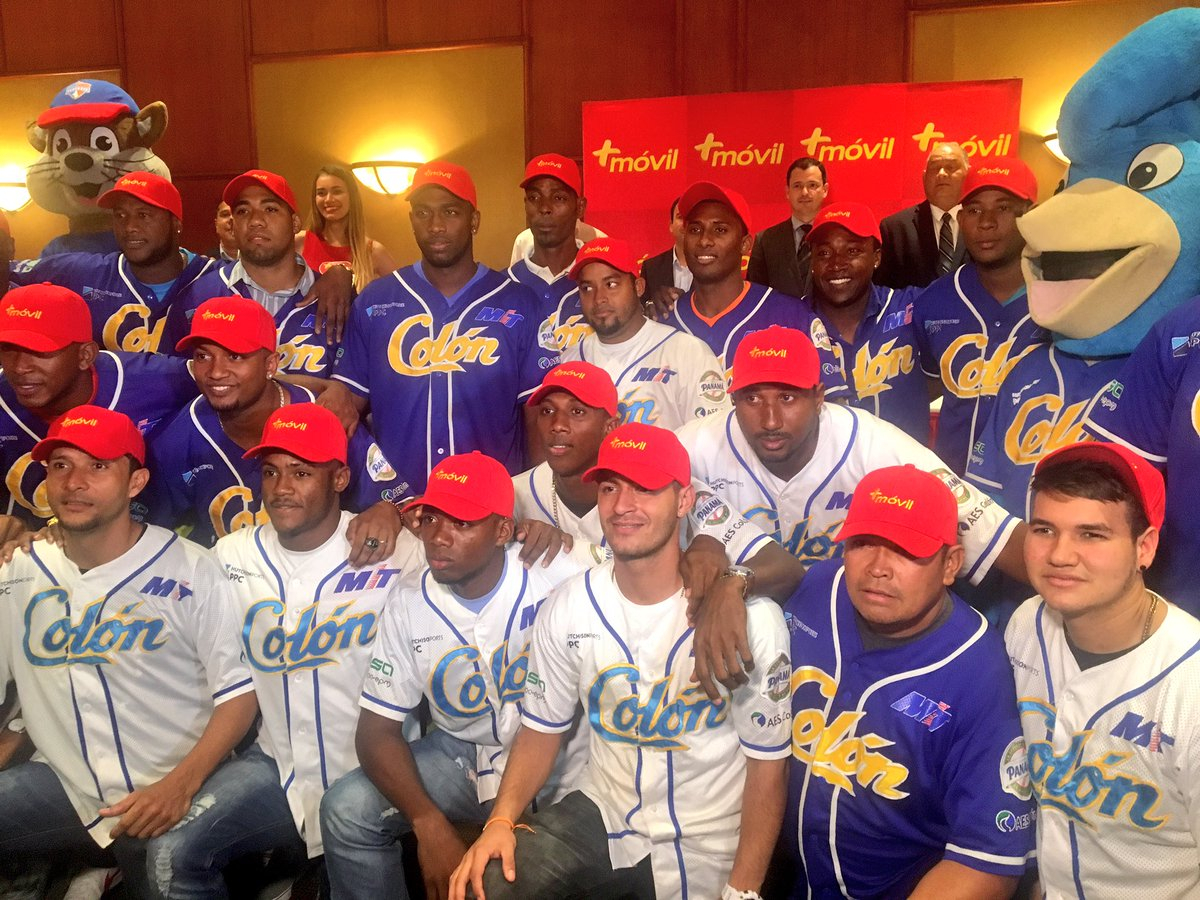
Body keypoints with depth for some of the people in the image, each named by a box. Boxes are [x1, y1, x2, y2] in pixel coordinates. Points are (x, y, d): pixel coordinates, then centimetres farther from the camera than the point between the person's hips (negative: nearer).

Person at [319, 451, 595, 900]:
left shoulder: (560, 577, -21)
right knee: (345, 810, -12)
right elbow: (378, 730, -6)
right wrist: (427, 822, -20)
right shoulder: (407, 610, -8)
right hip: (463, 756, 4)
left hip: (560, 760, -3)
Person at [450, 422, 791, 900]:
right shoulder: (567, 608, -7)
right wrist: (501, 819, -12)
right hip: (601, 812, 3)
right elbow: (542, 729, 4)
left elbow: (767, 764, -9)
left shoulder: (751, 618, -18)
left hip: (706, 842, -2)